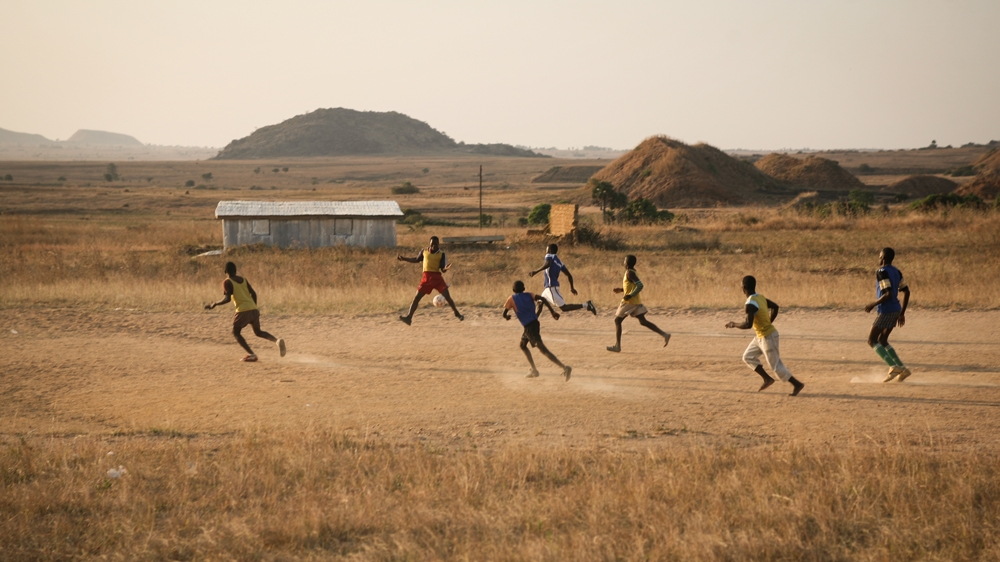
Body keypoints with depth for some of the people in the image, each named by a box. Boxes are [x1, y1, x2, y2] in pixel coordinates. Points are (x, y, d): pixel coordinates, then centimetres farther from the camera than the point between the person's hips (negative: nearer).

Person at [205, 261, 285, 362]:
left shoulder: (227, 282, -3)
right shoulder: (243, 279, 16)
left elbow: (227, 299, -13)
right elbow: (253, 294, 14)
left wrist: (214, 304, -1)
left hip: (243, 311, -6)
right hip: (253, 309, 6)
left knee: (236, 333, 12)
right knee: (258, 332, 21)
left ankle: (251, 355, -3)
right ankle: (277, 340, -6)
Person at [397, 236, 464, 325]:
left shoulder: (441, 254, -1)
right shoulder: (424, 251, 6)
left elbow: (442, 269, -5)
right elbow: (416, 260, 23)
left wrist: (446, 268, -29)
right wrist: (404, 258, 19)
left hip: (437, 277, -2)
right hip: (426, 277, 2)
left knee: (447, 296, -8)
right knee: (416, 297, -2)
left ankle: (457, 314, 6)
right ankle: (409, 317, 2)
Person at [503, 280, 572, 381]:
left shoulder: (511, 299, 3)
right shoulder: (529, 295, 13)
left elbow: (504, 314, 7)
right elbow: (542, 298, -4)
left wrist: (506, 317, 32)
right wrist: (552, 311, -8)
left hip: (529, 327, -7)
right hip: (535, 323, 7)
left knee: (543, 349, -13)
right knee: (522, 345, 27)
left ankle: (565, 368, -27)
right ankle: (533, 370, 25)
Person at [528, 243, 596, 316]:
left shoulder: (549, 256, -6)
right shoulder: (559, 262, 16)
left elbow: (547, 264, -29)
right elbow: (569, 275, 17)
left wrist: (536, 272, -37)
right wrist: (572, 287, 29)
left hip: (551, 287, -10)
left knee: (564, 308, -12)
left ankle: (586, 306, -17)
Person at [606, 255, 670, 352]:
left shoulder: (629, 273, -16)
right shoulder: (631, 272, 13)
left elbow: (639, 285, -27)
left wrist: (630, 295, -26)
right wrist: (621, 289, 20)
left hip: (629, 302, -9)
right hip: (636, 302, 9)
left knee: (617, 320, 3)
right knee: (643, 321, 6)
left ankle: (617, 345, 2)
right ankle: (664, 334, -5)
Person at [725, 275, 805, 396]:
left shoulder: (750, 305, -24)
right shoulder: (761, 298, 4)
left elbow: (748, 325, -31)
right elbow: (775, 307, 17)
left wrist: (734, 325, -14)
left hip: (768, 337, -9)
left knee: (775, 365, 1)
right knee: (748, 356, 15)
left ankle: (797, 384, 9)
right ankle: (767, 379, 18)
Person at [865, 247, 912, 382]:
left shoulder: (882, 272, -14)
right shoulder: (896, 272, 12)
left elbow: (888, 294, -24)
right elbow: (906, 292, 14)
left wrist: (873, 304, -13)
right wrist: (902, 312, 19)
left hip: (886, 311, -9)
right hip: (896, 310, 9)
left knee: (872, 340, -2)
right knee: (882, 340, 18)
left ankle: (893, 367, -15)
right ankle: (902, 368, 11)